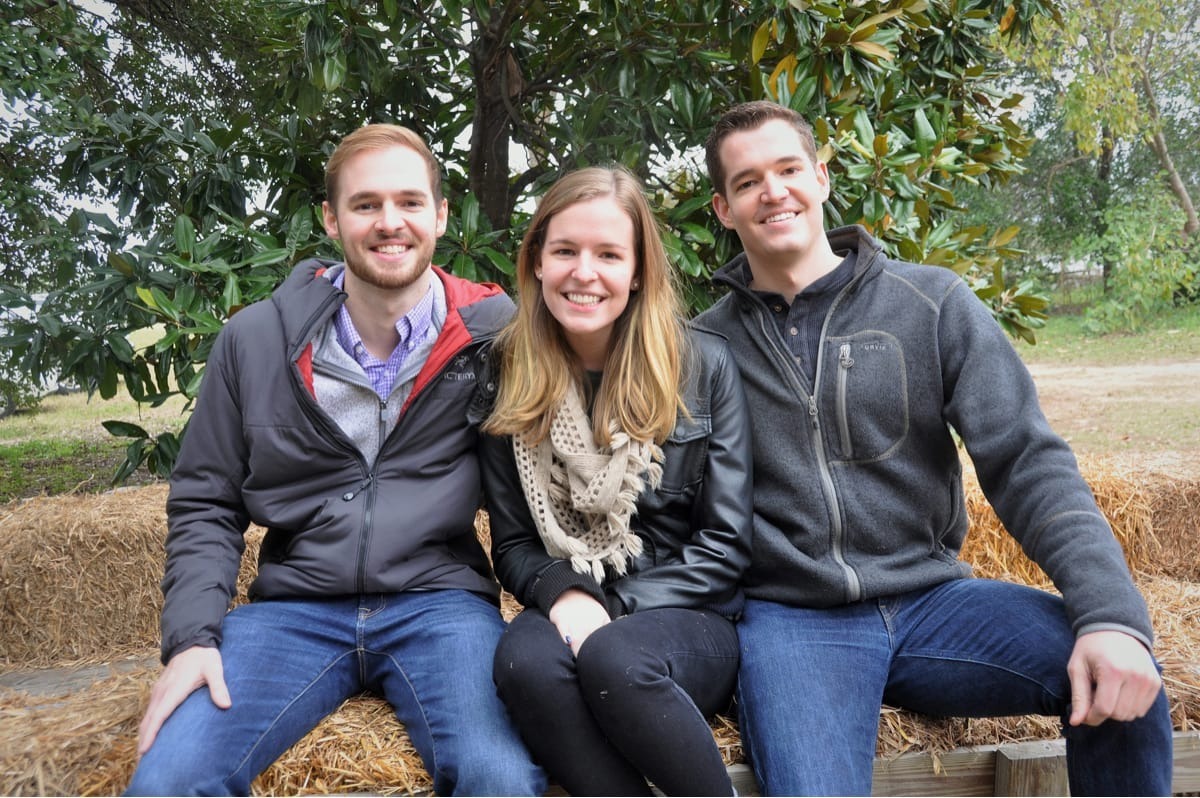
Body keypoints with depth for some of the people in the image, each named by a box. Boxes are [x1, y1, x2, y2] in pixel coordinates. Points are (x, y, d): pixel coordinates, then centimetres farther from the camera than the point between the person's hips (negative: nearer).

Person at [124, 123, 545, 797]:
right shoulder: (254, 341, 3)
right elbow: (205, 505, 9)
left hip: (439, 601, -1)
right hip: (294, 608, 2)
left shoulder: (494, 336, -2)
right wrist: (194, 636, -3)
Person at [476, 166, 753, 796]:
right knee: (525, 660, -33)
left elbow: (726, 543, -3)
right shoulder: (510, 379, 4)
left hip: (688, 621, -2)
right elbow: (512, 544, 7)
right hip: (566, 615, 2)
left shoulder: (703, 366, -1)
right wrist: (564, 596, -15)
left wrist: (614, 612, -13)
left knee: (614, 658, -36)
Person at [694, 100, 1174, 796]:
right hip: (791, 618, -1)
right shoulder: (703, 346, 3)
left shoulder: (933, 304, 2)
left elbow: (1026, 463, -5)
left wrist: (1113, 615, -18)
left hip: (930, 594, 2)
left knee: (1122, 678, -19)